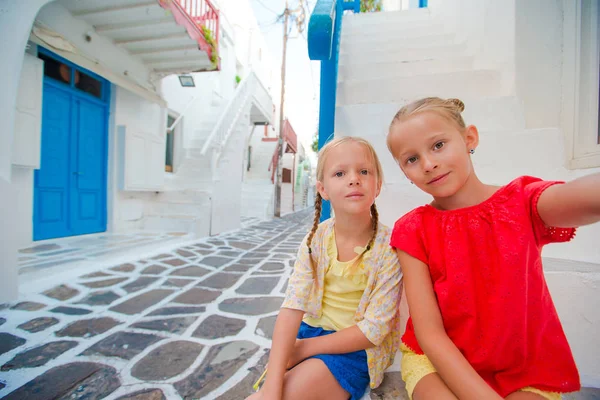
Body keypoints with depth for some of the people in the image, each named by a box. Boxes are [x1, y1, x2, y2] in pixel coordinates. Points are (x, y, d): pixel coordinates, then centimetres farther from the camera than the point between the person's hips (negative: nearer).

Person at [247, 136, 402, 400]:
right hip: (312, 329, 3)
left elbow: (373, 330, -18)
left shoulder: (389, 247, -21)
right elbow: (292, 307, -16)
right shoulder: (315, 240, -11)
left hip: (359, 348, -3)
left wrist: (304, 347, -15)